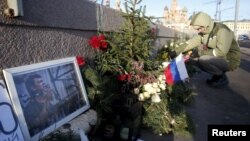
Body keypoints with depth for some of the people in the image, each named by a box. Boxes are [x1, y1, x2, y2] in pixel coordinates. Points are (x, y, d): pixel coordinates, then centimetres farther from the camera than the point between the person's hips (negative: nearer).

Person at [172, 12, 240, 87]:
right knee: (191, 57, -4)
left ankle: (222, 77, -5)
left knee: (203, 59, -32)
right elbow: (191, 42, -6)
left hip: (229, 60, -8)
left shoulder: (222, 30, -24)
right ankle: (216, 74, 6)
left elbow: (221, 52, -32)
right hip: (216, 58, 8)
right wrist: (176, 51, -16)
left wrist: (201, 52, -27)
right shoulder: (204, 32, -1)